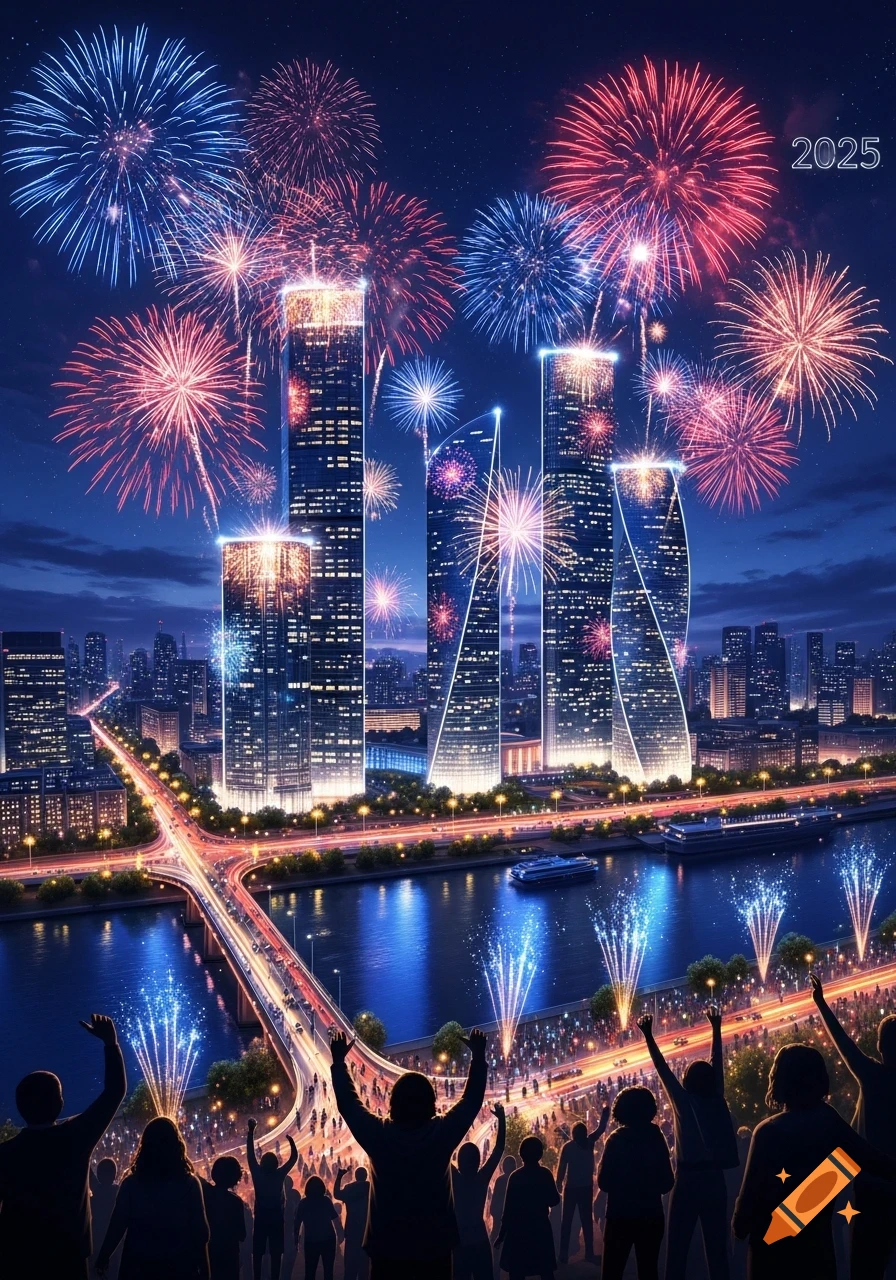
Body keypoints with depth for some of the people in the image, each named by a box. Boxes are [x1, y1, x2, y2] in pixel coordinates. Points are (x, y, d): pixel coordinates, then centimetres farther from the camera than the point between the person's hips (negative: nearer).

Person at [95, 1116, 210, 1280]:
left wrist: (103, 1258, 12)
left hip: (138, 1265, 1)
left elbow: (117, 1225, -2)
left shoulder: (131, 1183, -3)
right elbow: (199, 1230, -5)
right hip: (179, 1266, -1)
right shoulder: (189, 1183, -6)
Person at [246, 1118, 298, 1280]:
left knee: (258, 1252, 7)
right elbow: (294, 1157, 1)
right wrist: (291, 1140, 11)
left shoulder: (257, 1173, -8)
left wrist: (251, 1132, 5)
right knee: (276, 1253, 5)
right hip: (277, 1218, 0)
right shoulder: (280, 1174, -9)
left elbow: (250, 1154, 0)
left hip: (261, 1218, 0)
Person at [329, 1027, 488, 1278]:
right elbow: (472, 1100, 3)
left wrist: (339, 1061, 15)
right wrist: (478, 1056, 13)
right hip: (434, 1246, 0)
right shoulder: (442, 1133, -10)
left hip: (387, 1247, 0)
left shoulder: (379, 1135, -10)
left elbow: (347, 1103, 4)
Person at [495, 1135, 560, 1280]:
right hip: (541, 1228, 3)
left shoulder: (515, 1177, -11)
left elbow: (509, 1208, -10)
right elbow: (554, 1200, 6)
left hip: (519, 1230, -2)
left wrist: (502, 1233, -4)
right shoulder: (545, 1174, -4)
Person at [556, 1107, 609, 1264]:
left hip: (571, 1188, -2)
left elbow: (561, 1168, -8)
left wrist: (559, 1183, 0)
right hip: (586, 1187, 2)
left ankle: (564, 1254, 1)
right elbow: (601, 1128, 2)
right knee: (587, 1220, 11)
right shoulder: (589, 1142, -4)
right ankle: (589, 1253, 5)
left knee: (567, 1220, 6)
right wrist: (606, 1111, 8)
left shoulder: (567, 1147, -7)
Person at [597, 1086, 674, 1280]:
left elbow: (604, 1182, -7)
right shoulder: (656, 1137, -1)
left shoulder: (616, 1139, -7)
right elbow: (667, 1182, 3)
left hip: (620, 1215, -2)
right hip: (651, 1215, 2)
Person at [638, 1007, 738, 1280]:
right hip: (714, 1180, 3)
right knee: (717, 1248, 5)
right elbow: (717, 1063, 16)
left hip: (688, 1180, -3)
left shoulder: (683, 1102, -2)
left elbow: (663, 1069, 2)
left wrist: (648, 1036, 9)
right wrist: (716, 1028, 26)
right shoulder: (716, 1101, 5)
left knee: (678, 1249, 0)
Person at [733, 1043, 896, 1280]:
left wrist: (739, 1226, -1)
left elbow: (752, 1187, -17)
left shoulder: (769, 1131, -21)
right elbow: (876, 1162, 0)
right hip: (817, 1238, 4)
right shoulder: (832, 1124, -7)